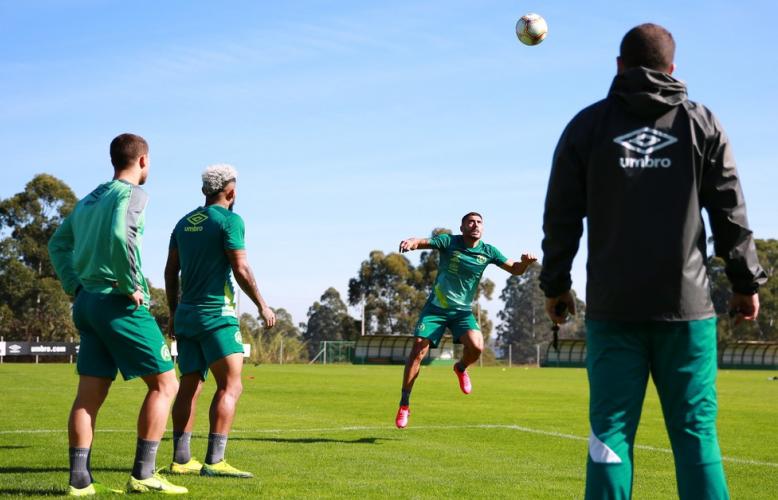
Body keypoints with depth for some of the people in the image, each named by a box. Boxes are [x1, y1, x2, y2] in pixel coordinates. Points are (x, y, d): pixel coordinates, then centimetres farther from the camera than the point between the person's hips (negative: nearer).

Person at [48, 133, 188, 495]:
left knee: (89, 395, 7)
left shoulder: (89, 199, 18)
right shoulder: (131, 195, -7)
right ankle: (143, 474, -6)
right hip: (120, 304, -8)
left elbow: (58, 243, 23)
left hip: (87, 302, 8)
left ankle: (79, 480, 5)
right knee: (164, 384, -1)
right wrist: (131, 286, -17)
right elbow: (119, 236, -26)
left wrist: (75, 286, 17)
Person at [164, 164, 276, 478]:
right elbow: (241, 270, -13)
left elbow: (171, 271, 14)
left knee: (189, 387, 10)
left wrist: (174, 314, 21)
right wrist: (262, 306, -2)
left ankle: (181, 459, 9)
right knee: (230, 386, -7)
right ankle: (214, 461, -15)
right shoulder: (229, 220, -8)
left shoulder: (184, 223, 13)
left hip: (186, 314, 8)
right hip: (216, 314, -8)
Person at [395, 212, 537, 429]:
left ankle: (461, 368, 14)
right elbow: (424, 242, -22)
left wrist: (525, 262, -17)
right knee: (418, 351, -12)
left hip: (463, 311, 2)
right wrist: (411, 242, -45)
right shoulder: (449, 242, -8)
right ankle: (404, 405, 3)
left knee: (476, 346, -24)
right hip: (436, 307, -2)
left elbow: (514, 269, 7)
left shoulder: (488, 252, 0)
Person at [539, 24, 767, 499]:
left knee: (611, 431, 1)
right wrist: (746, 282, 13)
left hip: (612, 305, 0)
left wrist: (556, 284, 16)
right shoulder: (702, 124, 8)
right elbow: (731, 213, 5)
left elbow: (561, 216, 7)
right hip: (686, 304, 0)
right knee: (696, 432, 2)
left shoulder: (589, 125, 8)